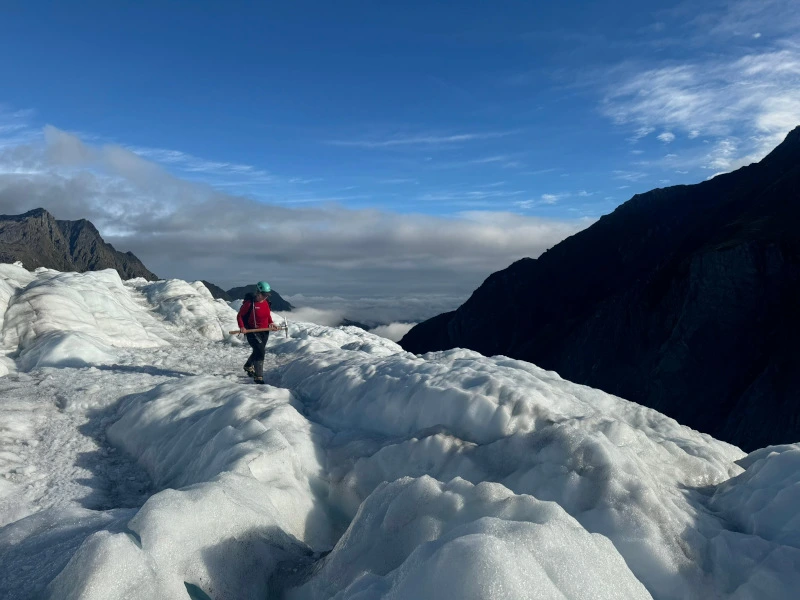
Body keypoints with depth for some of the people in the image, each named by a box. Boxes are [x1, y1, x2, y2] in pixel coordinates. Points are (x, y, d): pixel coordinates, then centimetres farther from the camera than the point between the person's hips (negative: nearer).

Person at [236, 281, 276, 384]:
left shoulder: (265, 303, 3)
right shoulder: (249, 303, -16)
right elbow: (239, 316, -8)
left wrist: (271, 323, 0)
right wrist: (242, 327, -22)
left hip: (265, 332, 7)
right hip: (252, 332, -7)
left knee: (258, 351, 23)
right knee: (260, 352, -19)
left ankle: (248, 366, 52)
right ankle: (258, 377, -12)